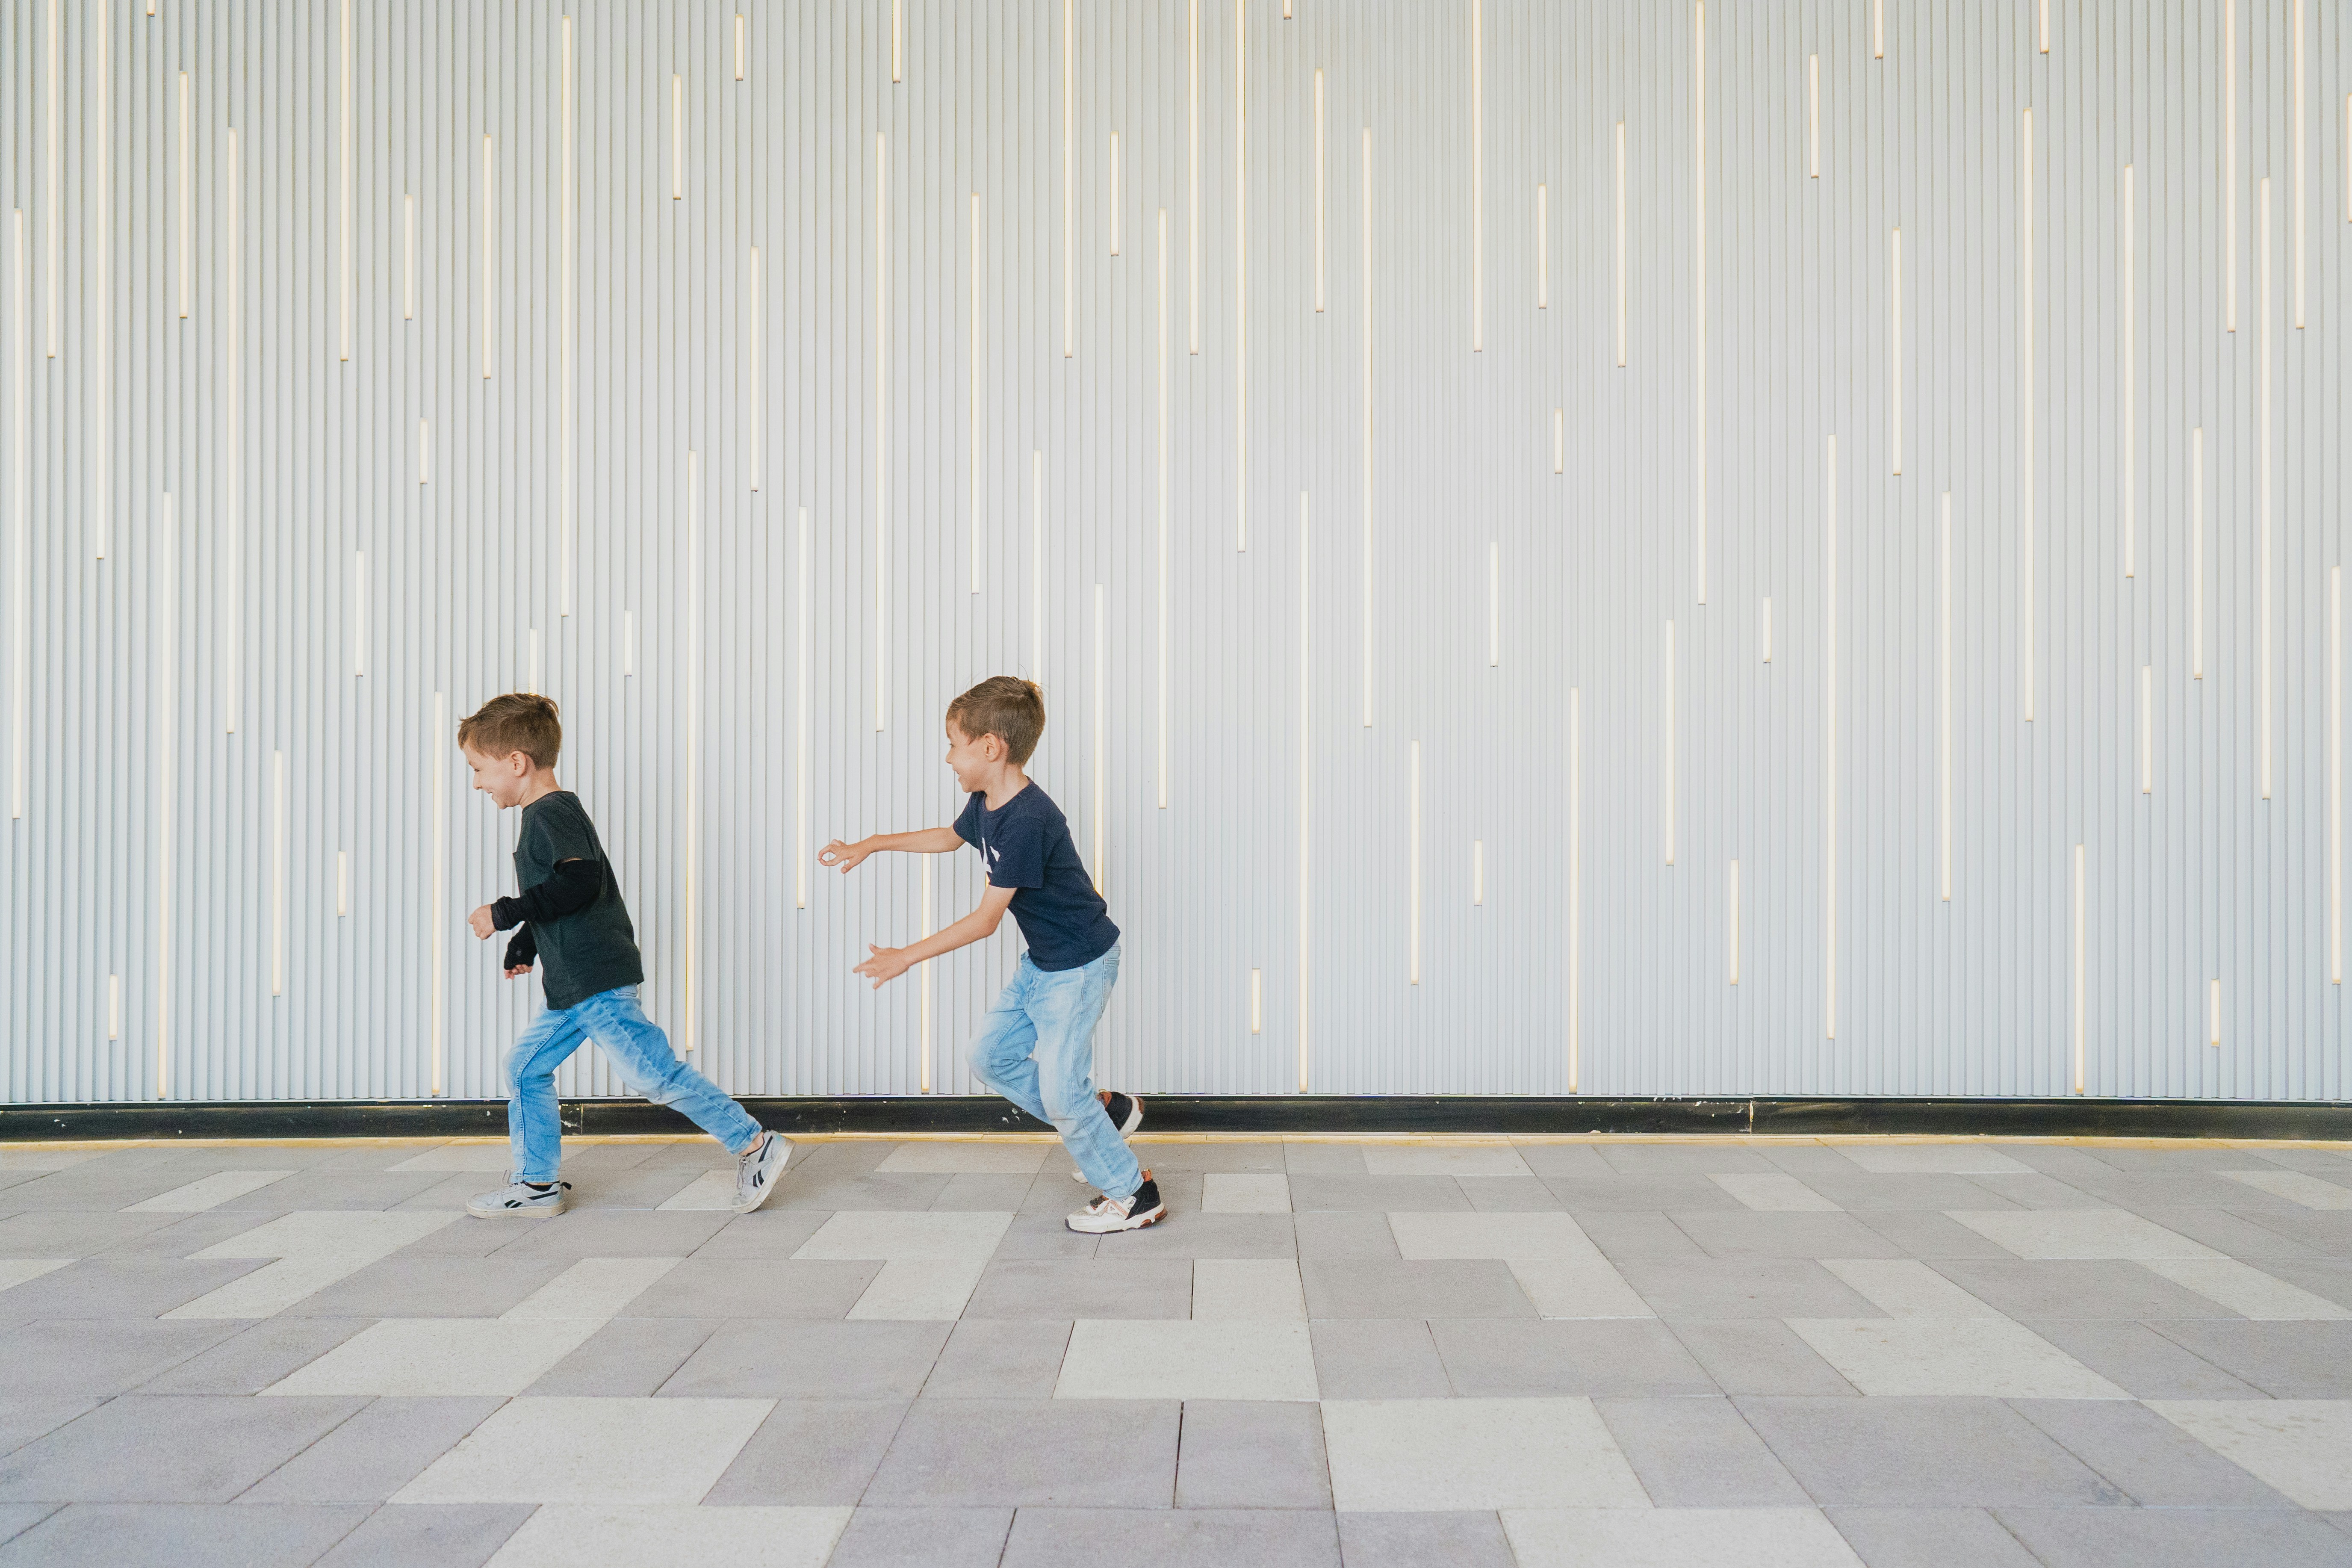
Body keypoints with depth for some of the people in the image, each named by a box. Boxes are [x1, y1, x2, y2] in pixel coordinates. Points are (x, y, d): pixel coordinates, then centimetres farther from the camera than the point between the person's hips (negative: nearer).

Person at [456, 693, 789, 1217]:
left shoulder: (551, 814, -15)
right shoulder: (547, 816, 17)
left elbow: (580, 882, -30)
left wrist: (504, 914, -24)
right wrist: (525, 945, 24)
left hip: (599, 982, -11)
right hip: (572, 987, 11)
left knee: (654, 1073, -9)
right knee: (526, 1067, 14)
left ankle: (754, 1144, -3)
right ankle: (537, 1184, 22)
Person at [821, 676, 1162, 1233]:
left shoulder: (1027, 820, -30)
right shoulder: (984, 804, 0)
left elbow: (985, 920, -25)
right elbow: (949, 837, 26)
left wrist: (907, 957, -18)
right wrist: (871, 844, 25)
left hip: (1079, 965, -10)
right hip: (1041, 962, 10)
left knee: (1061, 1089, -6)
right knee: (989, 1055, 12)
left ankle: (1134, 1193, 11)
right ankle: (1103, 1112, 22)